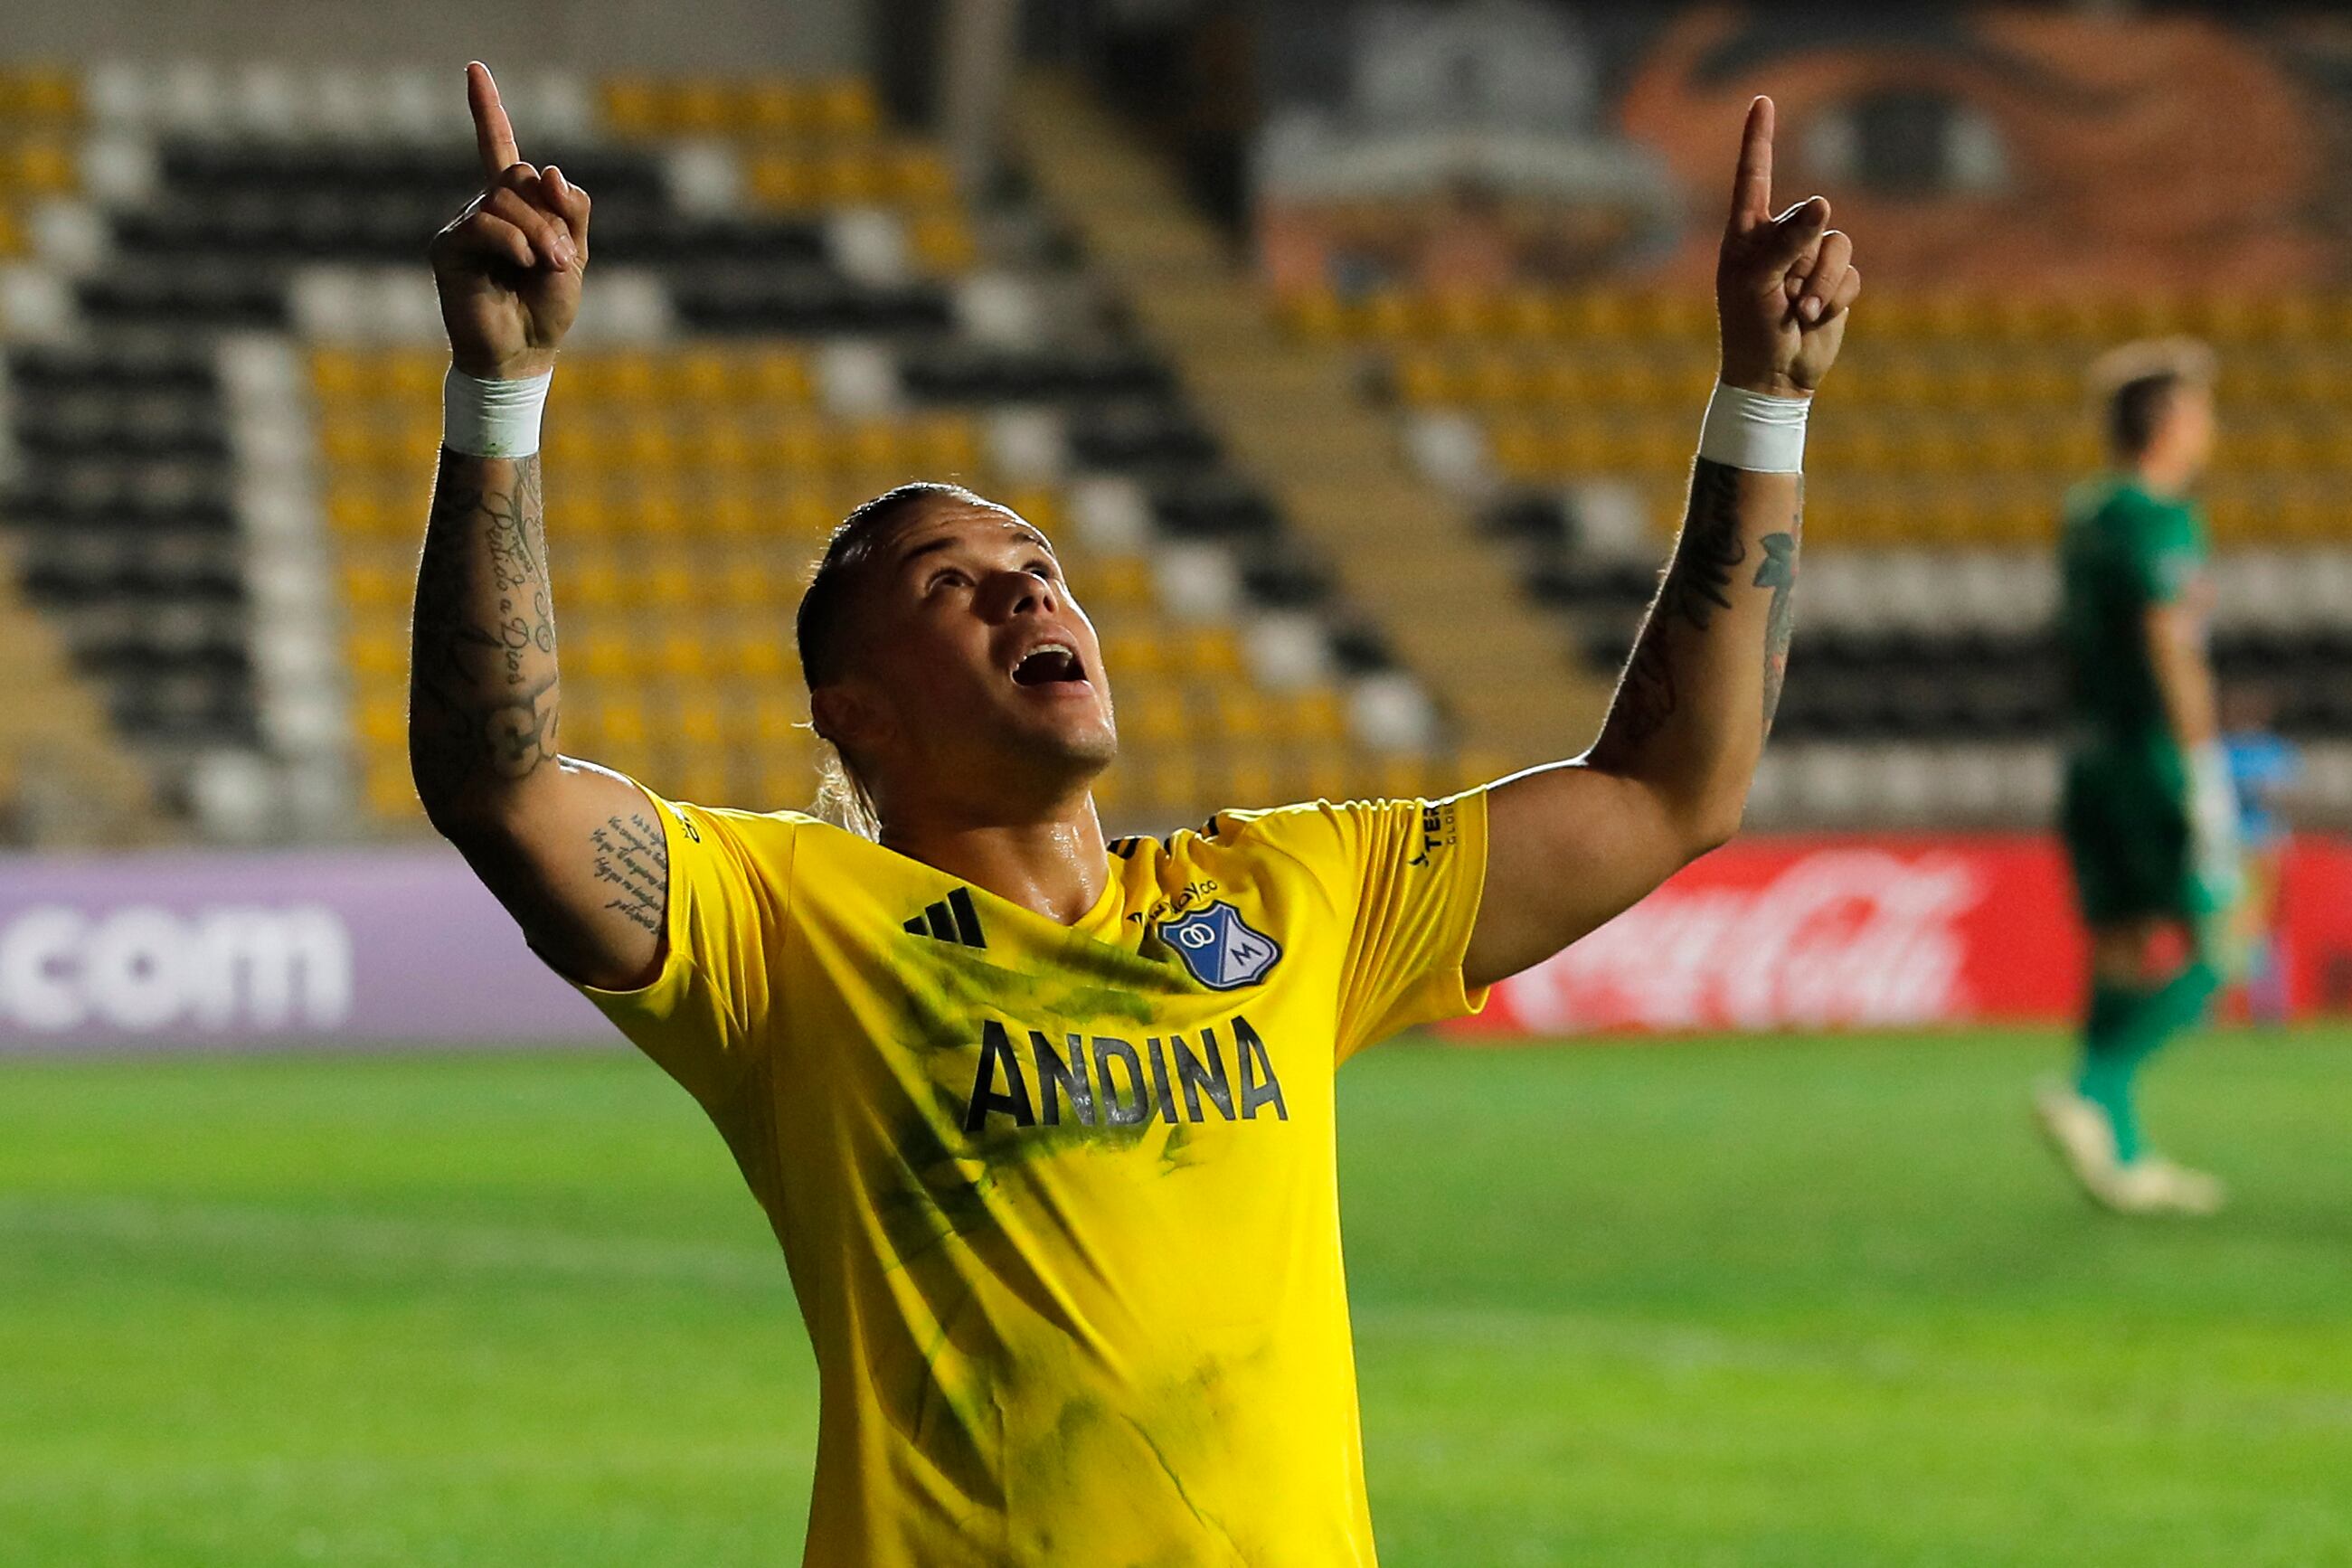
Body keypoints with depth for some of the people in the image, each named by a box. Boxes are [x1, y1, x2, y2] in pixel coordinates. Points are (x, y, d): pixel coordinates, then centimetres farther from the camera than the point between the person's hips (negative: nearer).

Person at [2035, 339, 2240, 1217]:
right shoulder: (2158, 519, -13)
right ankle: (2092, 1098, -16)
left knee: (2123, 951, 8)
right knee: (2207, 954, -4)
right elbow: (2169, 644, -20)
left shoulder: (2084, 516, 14)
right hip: (2153, 753, -9)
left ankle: (2122, 1155, 5)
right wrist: (2206, 769, -20)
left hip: (2091, 757, 9)